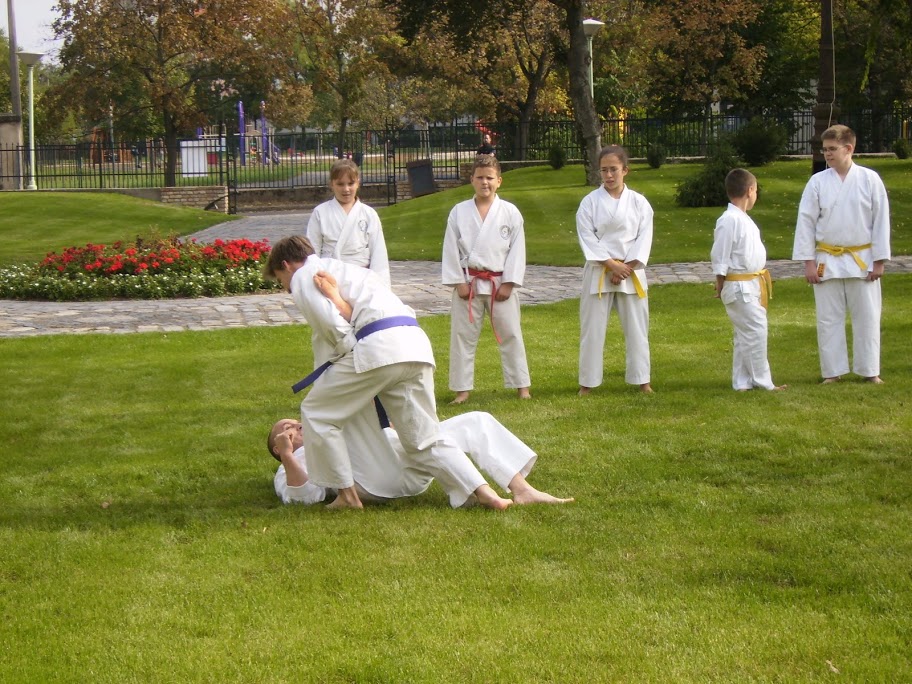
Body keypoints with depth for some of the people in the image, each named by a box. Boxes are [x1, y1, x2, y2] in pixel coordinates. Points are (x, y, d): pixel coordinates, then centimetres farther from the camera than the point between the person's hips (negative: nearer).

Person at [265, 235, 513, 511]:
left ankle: (347, 495, 11)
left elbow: (332, 326, -5)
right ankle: (484, 493, -1)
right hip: (416, 346, 8)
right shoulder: (342, 269, 37)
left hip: (377, 349, -8)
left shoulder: (303, 278, 10)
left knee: (316, 414, 9)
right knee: (424, 440, 13)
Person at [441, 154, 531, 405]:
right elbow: (451, 250, 0)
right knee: (463, 335, 4)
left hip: (500, 283, -1)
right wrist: (459, 282, -5)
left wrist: (508, 284, -7)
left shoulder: (510, 213, -2)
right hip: (469, 283, 1)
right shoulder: (459, 212, 0)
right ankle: (462, 388, 13)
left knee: (510, 334, 5)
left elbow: (517, 250, -2)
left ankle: (521, 384, 15)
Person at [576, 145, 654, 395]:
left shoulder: (638, 202, 2)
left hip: (631, 271, 1)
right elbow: (588, 238, -7)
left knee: (637, 326, 5)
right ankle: (587, 382, 10)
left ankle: (642, 380, 14)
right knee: (592, 326, 1)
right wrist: (612, 265, -15)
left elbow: (644, 238, -1)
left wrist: (626, 267, -12)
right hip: (598, 272, -1)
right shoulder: (590, 202, -2)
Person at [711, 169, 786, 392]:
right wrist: (720, 287, -10)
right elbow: (720, 258, -15)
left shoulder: (743, 218, 14)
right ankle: (762, 382, -1)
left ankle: (742, 382, 18)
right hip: (740, 288, -10)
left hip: (752, 286, 10)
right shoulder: (729, 220, -17)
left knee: (746, 334, 12)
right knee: (756, 332, -8)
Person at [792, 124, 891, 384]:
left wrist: (879, 261, -3)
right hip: (828, 261, 1)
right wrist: (808, 262, -4)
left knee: (866, 316, 4)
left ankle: (869, 371, 15)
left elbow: (881, 221, -1)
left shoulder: (869, 180, -5)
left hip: (862, 260, -1)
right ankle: (832, 371, 15)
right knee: (828, 318, 5)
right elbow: (806, 222, -1)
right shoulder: (818, 182, -3)